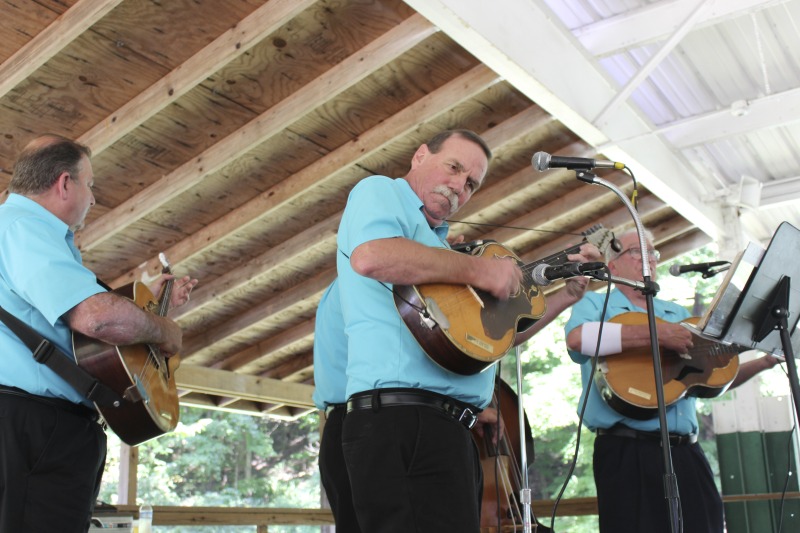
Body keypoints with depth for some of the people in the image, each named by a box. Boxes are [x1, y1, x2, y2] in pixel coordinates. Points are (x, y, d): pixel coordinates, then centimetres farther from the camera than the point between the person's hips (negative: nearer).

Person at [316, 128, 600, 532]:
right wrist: (478, 269, -13)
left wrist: (568, 294, 27)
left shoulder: (437, 243, 28)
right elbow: (371, 256, -22)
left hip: (448, 426, 10)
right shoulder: (379, 192, 4)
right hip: (402, 419, -10)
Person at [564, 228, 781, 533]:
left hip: (686, 450, 6)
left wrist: (764, 362, 9)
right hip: (626, 451, -6)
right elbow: (577, 338, -21)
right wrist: (658, 334, -20)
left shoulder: (678, 313, 23)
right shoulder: (596, 304, 4)